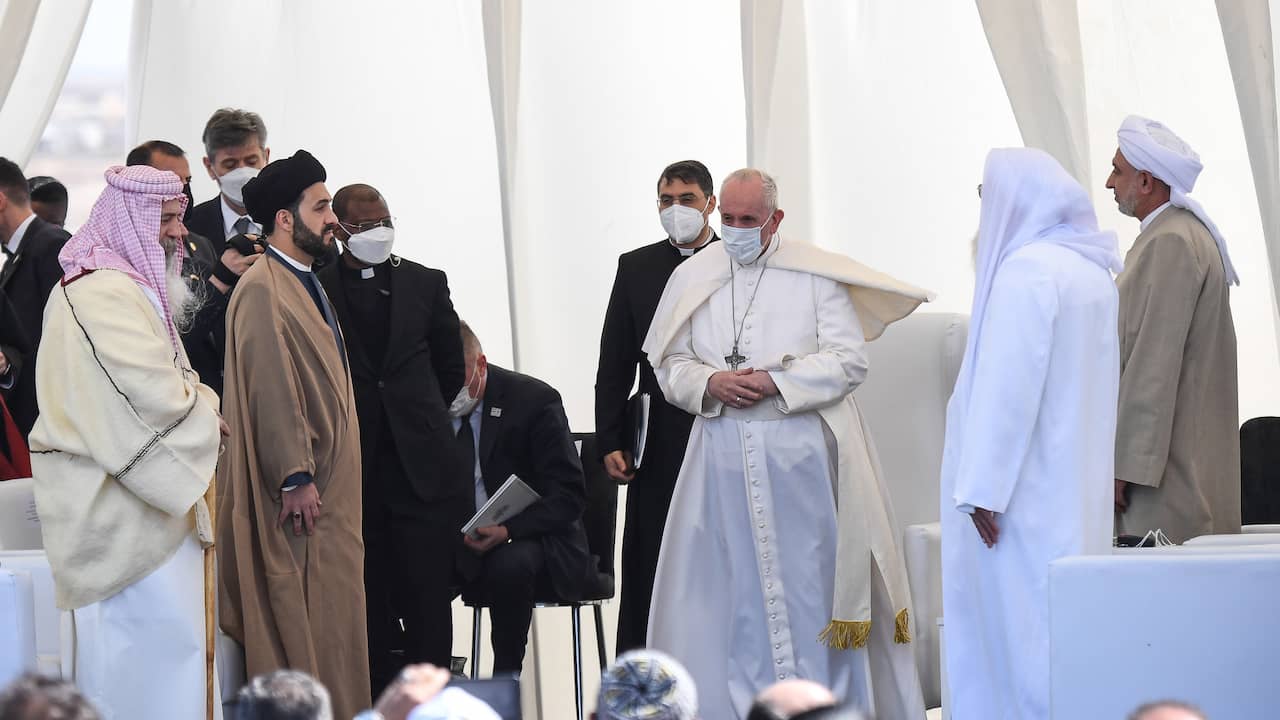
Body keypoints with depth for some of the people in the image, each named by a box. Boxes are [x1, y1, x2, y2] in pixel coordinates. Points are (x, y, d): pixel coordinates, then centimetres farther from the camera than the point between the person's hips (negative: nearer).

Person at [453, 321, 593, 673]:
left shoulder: (534, 399, -8)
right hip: (461, 546, 3)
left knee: (510, 564, -38)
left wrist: (509, 529, -28)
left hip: (529, 541, -3)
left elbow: (568, 495, -11)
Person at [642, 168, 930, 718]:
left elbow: (849, 358, -4)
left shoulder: (815, 275, 0)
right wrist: (710, 384, -10)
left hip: (801, 456, -3)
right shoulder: (692, 278, 9)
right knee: (733, 585, 2)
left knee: (812, 583, -1)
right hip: (723, 459, 3)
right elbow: (670, 364, 11)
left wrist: (776, 382, -14)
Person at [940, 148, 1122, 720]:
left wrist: (984, 487, -20)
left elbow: (1009, 384, -21)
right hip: (1076, 480, 9)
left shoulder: (1026, 269, -16)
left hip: (1026, 484, -9)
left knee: (1020, 616, -5)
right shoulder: (1092, 270, 12)